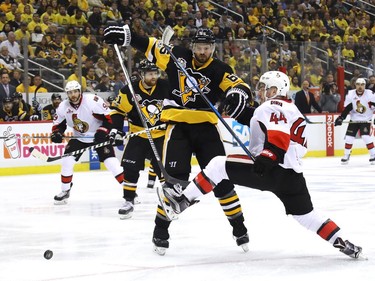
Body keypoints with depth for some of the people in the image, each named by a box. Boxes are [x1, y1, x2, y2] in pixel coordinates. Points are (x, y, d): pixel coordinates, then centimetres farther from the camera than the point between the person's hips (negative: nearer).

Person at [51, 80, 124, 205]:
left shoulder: (93, 101, -25)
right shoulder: (63, 107, -9)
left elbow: (109, 117, -21)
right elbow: (58, 123, 3)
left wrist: (102, 131, -31)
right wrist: (56, 133, -17)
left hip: (98, 135, -4)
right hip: (79, 137, 5)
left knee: (110, 160, -18)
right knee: (67, 160, -9)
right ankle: (65, 191, 9)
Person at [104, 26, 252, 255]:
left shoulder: (219, 70, -3)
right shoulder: (178, 56, 2)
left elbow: (241, 87, -17)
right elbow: (151, 46, 12)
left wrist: (237, 94, -40)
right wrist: (124, 35, 7)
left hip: (206, 126, 0)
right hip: (178, 125, 0)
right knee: (174, 178, -11)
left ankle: (239, 228, 12)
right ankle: (161, 230, 3)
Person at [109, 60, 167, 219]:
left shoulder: (165, 87, -11)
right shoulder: (130, 91, -13)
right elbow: (117, 109, -3)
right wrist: (116, 128, -12)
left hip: (161, 134, 0)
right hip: (138, 134, 0)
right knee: (130, 167, -6)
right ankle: (129, 201, 6)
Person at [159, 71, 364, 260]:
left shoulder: (272, 106, -5)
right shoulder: (293, 111, 26)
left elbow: (279, 137, -22)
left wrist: (266, 159, -32)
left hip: (272, 171, -9)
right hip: (292, 175, 9)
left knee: (219, 165, -7)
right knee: (305, 214, 19)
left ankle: (183, 200, -12)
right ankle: (342, 243, 13)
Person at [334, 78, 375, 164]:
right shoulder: (350, 94, -7)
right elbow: (346, 109, -5)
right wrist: (341, 118, -15)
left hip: (366, 120, -3)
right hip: (354, 120, 3)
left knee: (366, 137, -18)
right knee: (349, 137, -2)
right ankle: (346, 156, 16)